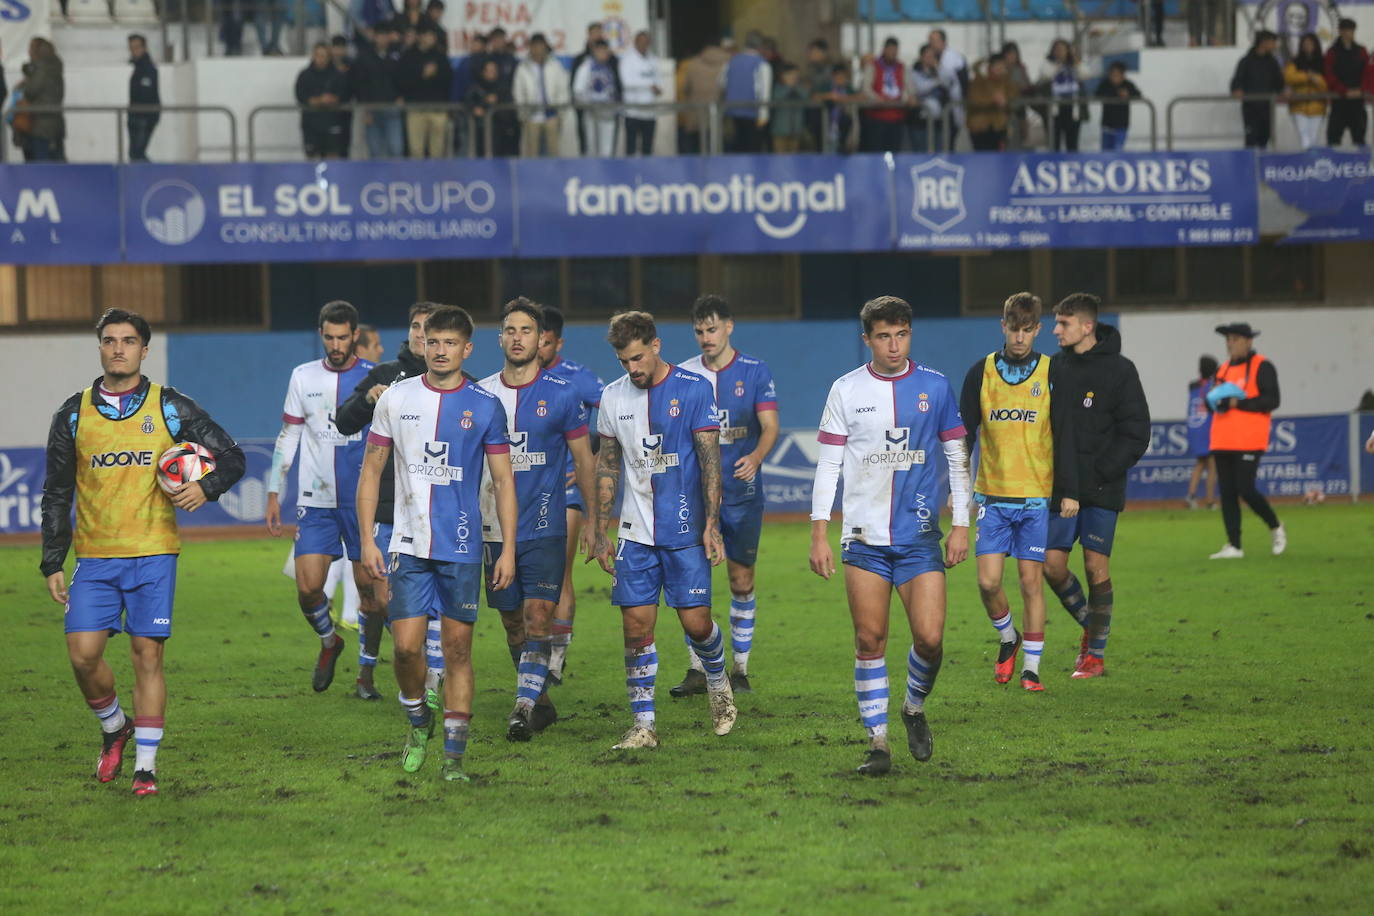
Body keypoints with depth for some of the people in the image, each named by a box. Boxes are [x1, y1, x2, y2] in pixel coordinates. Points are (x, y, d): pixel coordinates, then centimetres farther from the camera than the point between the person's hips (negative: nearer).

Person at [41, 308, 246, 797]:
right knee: (83, 653, -8)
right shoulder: (74, 413, 7)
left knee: (148, 655, -3)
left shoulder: (172, 408, 3)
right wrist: (52, 563, 6)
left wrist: (206, 487, -13)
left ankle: (145, 765, 4)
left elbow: (231, 457, 8)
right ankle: (114, 727, 20)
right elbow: (57, 494, 11)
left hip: (153, 554, -1)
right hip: (94, 556, 1)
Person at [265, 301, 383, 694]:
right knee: (308, 587, -6)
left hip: (364, 500, -2)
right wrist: (273, 493, 10)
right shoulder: (304, 377, 7)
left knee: (368, 587, 0)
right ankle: (329, 641, 23)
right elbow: (287, 436, 13)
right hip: (315, 500, 2)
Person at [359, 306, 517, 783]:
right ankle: (417, 721, 21)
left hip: (463, 547, 0)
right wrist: (367, 540, 2)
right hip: (408, 546, 0)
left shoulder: (485, 407, 1)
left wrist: (508, 549, -1)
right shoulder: (395, 400, 3)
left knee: (458, 649, 2)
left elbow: (503, 480, 5)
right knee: (406, 645, -7)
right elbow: (371, 470, 9)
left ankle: (454, 755, 8)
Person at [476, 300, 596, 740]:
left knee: (538, 617, -14)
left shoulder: (561, 395, -2)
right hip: (494, 528, 3)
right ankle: (541, 703, 23)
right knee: (513, 622, 10)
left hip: (545, 527, -3)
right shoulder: (481, 395, 6)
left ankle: (524, 707, -17)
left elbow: (583, 460, 4)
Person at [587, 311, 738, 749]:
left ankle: (718, 682, 29)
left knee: (696, 622, -2)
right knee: (636, 625, -2)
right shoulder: (613, 397, 6)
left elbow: (710, 458, -6)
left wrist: (712, 524, -12)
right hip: (635, 532, 3)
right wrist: (599, 532, 11)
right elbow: (607, 466, 13)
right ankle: (643, 724, 4)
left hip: (686, 531, -3)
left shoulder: (694, 389, -5)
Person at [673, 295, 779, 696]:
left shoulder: (755, 372, -1)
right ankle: (698, 670, 1)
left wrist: (755, 457, -28)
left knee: (742, 580, 3)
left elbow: (770, 425, -9)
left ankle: (740, 670, 12)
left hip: (742, 492, -1)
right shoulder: (684, 374, 4)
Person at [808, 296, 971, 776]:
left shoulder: (934, 387, 3)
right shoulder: (846, 390, 3)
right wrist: (819, 534, 0)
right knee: (869, 640, -2)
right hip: (864, 535, 0)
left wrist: (960, 525, 4)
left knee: (929, 638, -9)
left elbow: (958, 457, 10)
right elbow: (828, 464, 5)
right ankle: (877, 741, 6)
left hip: (920, 536, 0)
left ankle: (915, 709, 19)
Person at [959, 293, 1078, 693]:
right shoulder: (981, 372, 5)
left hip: (1037, 495, -1)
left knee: (1031, 580, -2)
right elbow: (963, 432, 8)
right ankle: (1008, 638, 22)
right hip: (992, 494, 1)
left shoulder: (1051, 372, 2)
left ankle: (1031, 666, 6)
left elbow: (1065, 435, 2)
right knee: (988, 580, -6)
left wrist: (1069, 491, -3)